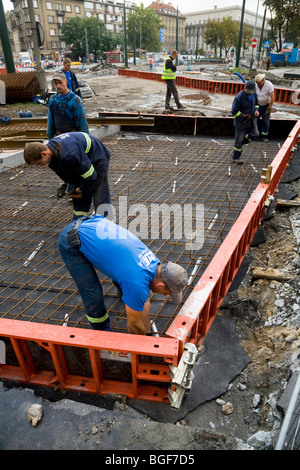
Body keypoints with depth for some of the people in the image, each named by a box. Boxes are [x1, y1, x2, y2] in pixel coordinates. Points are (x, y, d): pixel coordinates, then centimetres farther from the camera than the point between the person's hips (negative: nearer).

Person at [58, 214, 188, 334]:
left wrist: (147, 334, 18)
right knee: (94, 297, -5)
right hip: (71, 243, -8)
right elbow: (134, 324, -9)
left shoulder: (154, 262, -3)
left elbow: (144, 303, 11)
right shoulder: (138, 285, -28)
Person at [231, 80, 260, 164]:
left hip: (252, 120, 7)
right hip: (241, 122, -7)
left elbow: (256, 103, 21)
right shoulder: (239, 97, -21)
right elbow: (234, 111, -19)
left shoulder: (254, 94, 1)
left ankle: (241, 142, 27)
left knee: (255, 133, 5)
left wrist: (256, 110, 0)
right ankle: (235, 157, 16)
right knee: (239, 139, 1)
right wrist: (243, 117, -22)